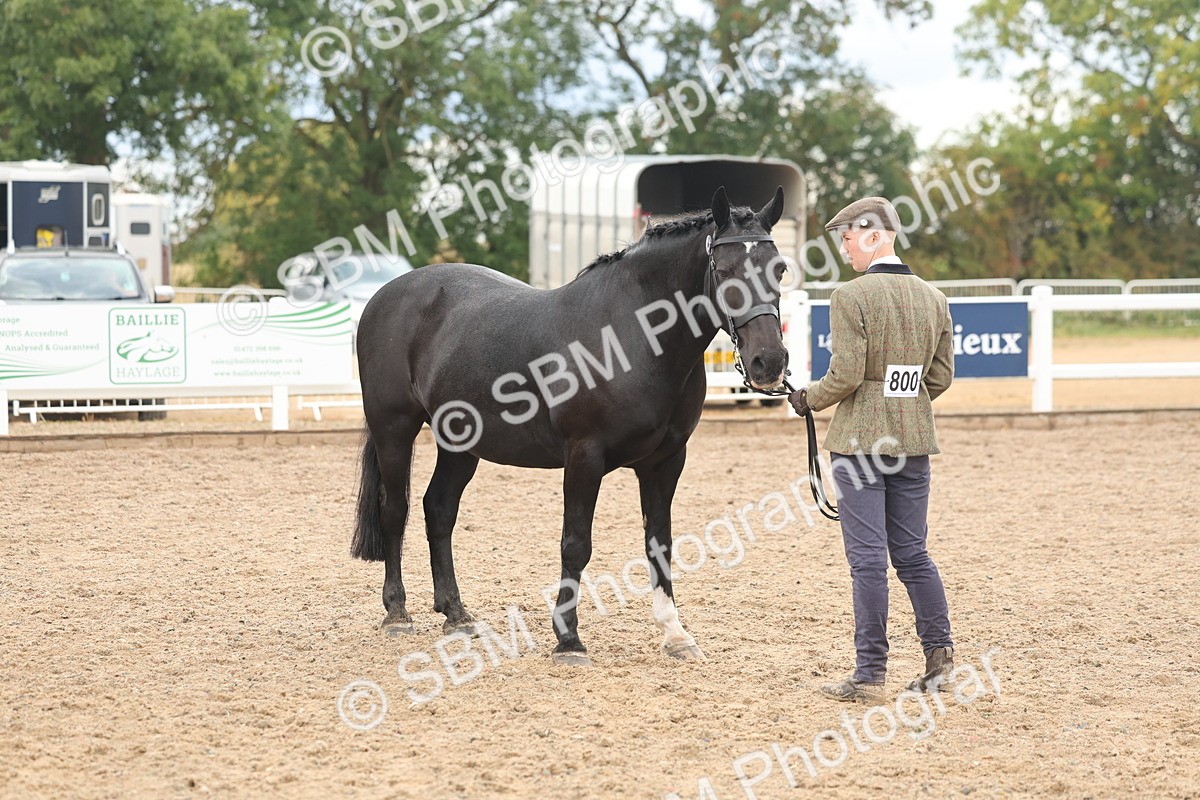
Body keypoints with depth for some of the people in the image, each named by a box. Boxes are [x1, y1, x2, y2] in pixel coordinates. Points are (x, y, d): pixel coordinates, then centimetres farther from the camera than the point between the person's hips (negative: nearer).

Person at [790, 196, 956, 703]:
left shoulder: (851, 297, -13)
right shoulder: (933, 299, 7)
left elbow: (845, 376, -17)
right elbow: (941, 377, 9)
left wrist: (808, 399, 1)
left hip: (859, 440, -6)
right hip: (914, 440, 6)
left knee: (867, 558, -3)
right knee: (912, 552, 15)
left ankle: (870, 675, -1)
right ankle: (940, 655, 13)